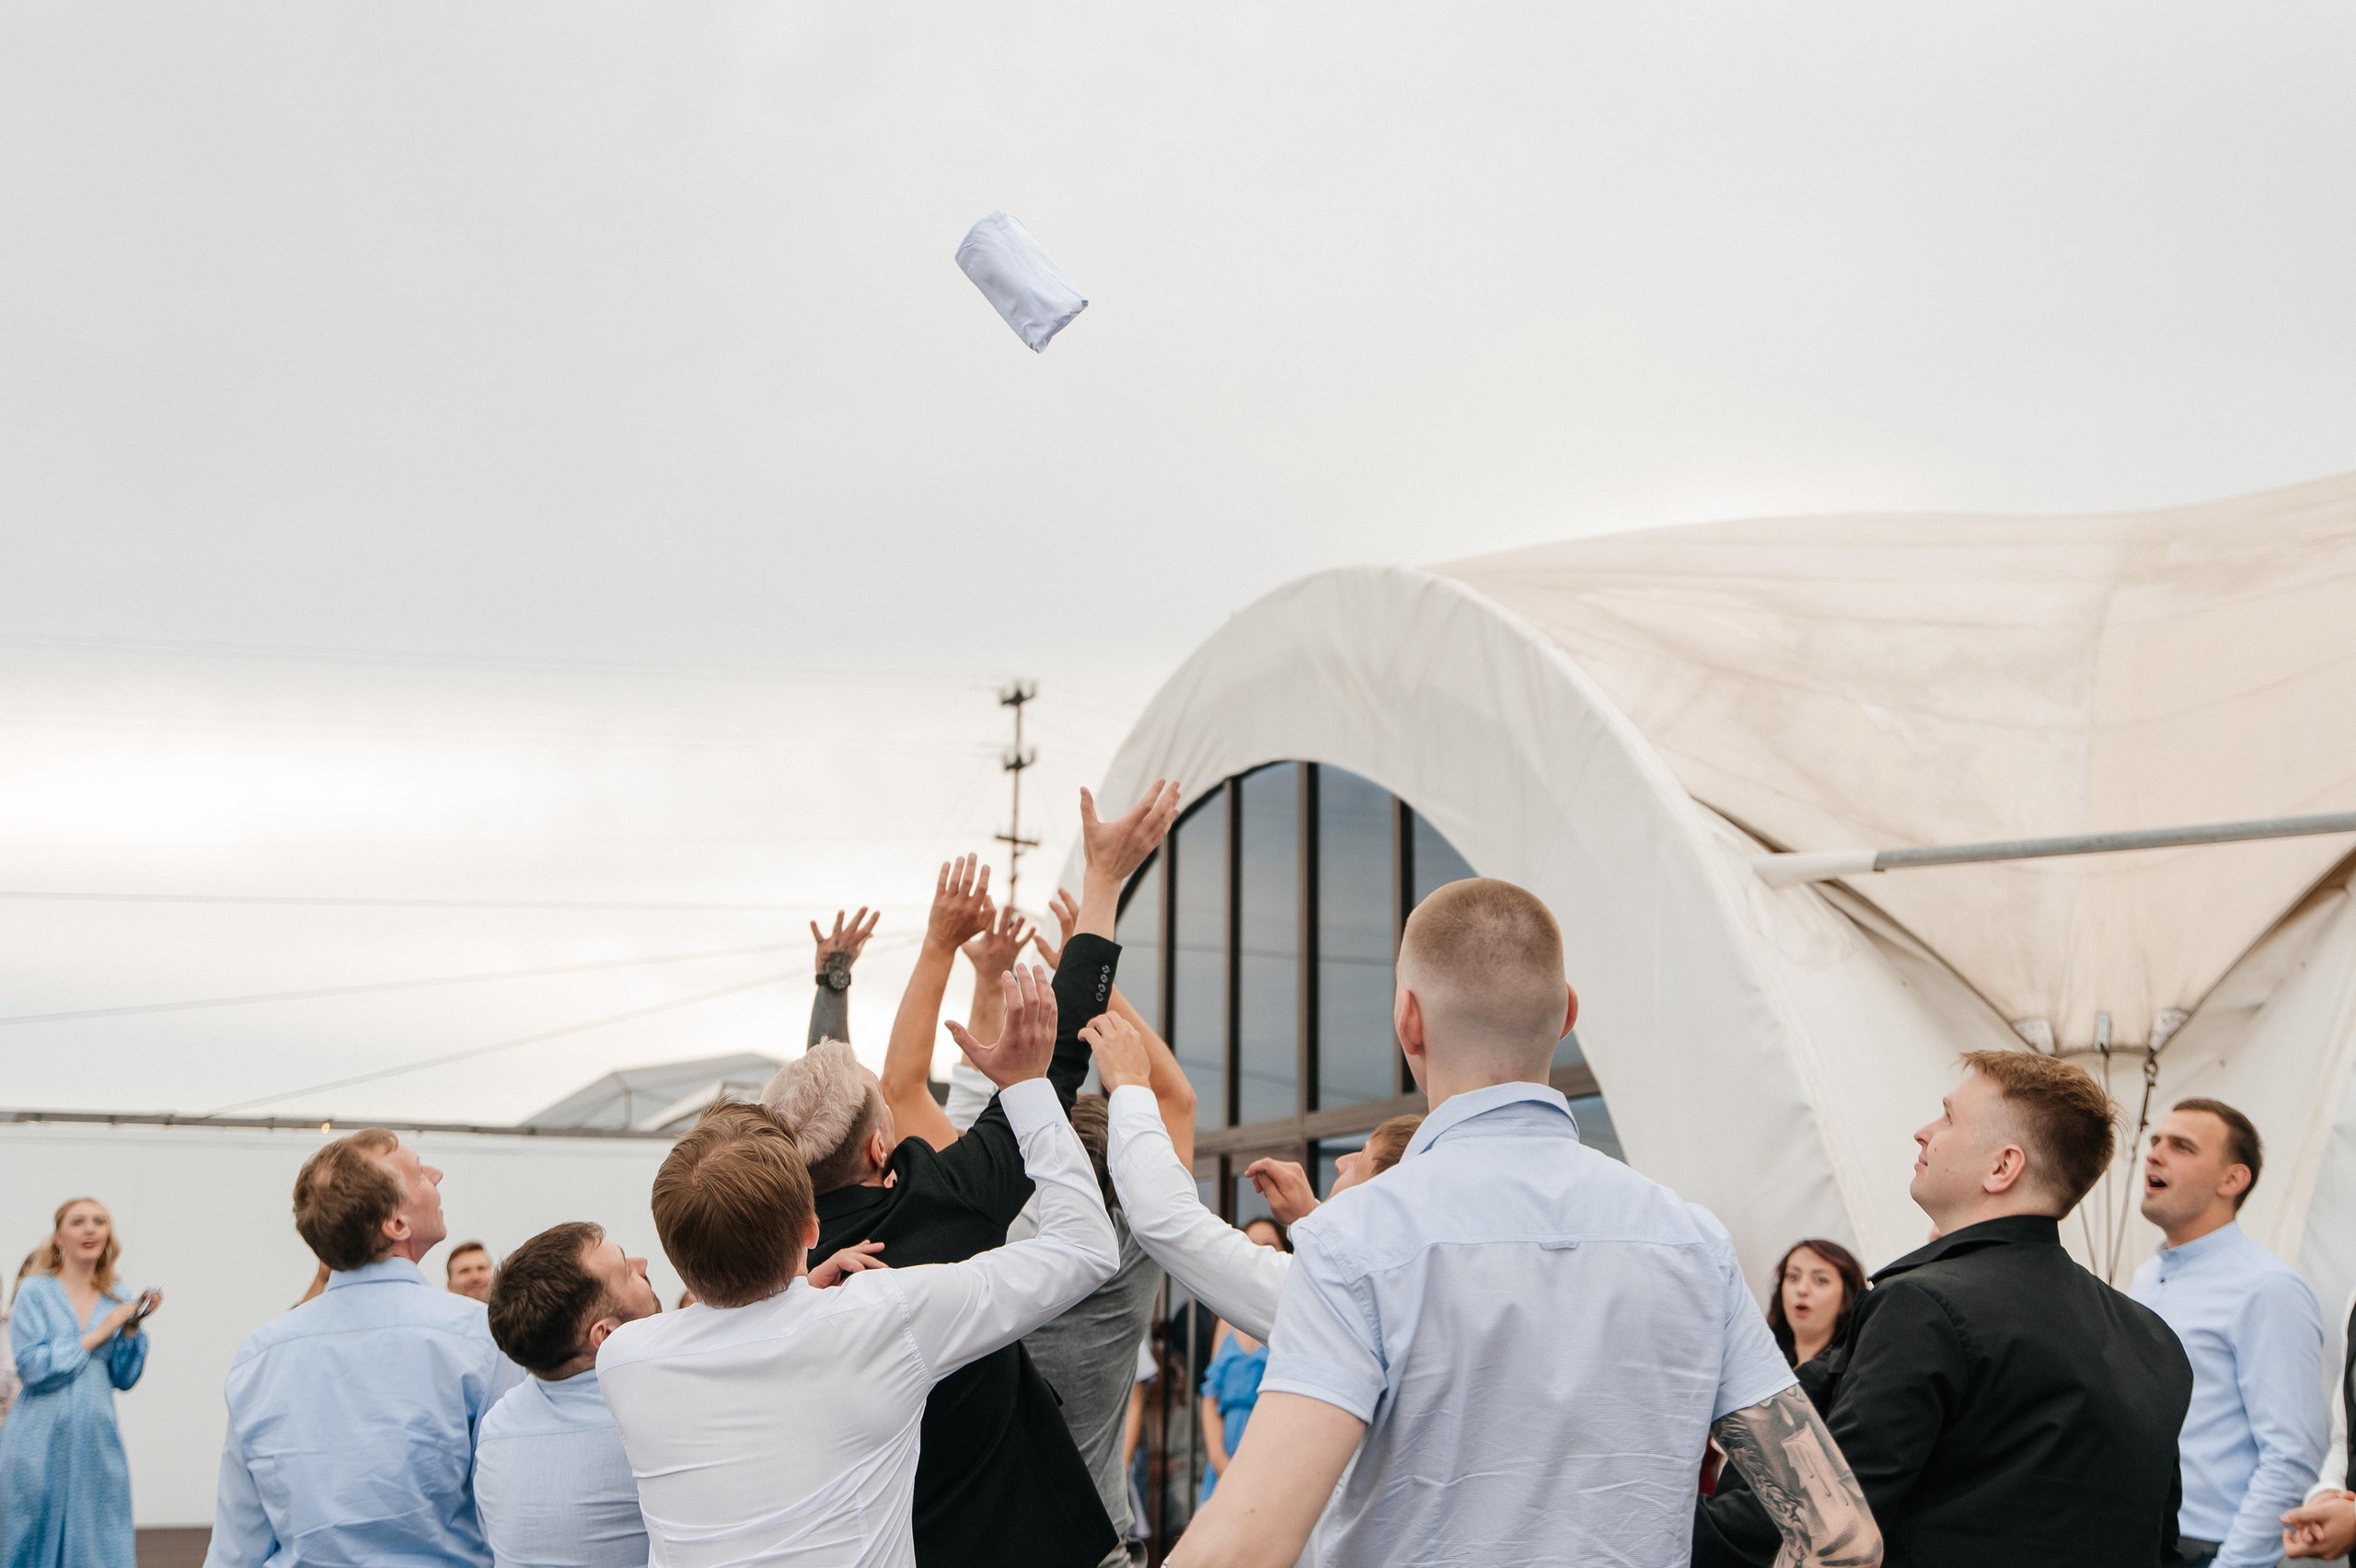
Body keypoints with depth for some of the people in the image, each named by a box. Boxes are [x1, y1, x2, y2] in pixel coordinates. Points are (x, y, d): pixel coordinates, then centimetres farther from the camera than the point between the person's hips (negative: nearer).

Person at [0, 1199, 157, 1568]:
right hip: (42, 1442, -3)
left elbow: (124, 1378, 9)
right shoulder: (35, 1292, -1)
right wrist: (97, 1335, -11)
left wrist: (132, 1327, -5)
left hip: (96, 1442, 3)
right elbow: (31, 1365, -11)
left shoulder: (117, 1300, 9)